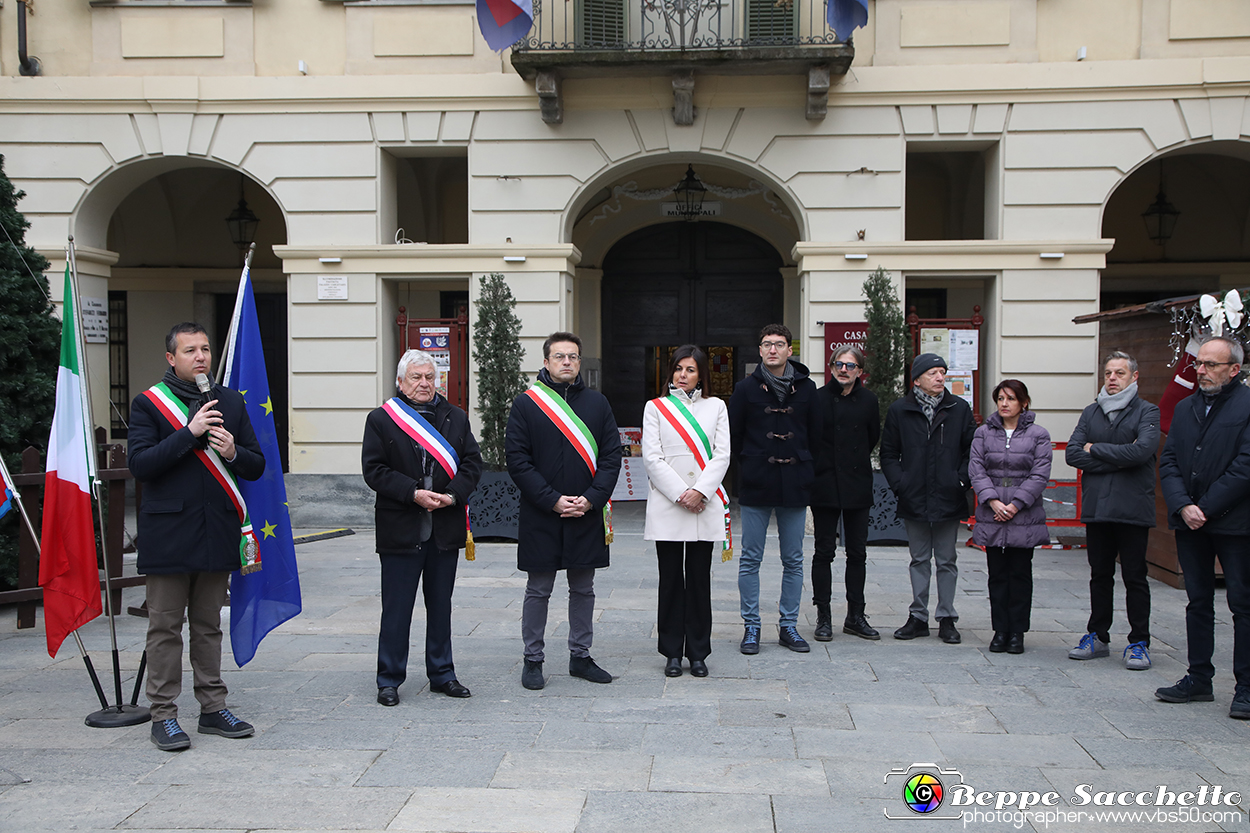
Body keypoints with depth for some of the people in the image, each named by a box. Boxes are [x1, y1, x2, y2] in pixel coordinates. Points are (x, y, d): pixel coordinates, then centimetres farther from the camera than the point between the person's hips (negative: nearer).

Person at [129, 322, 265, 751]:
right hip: (168, 533, -4)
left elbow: (256, 466, 11)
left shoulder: (231, 402, 11)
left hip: (217, 532, 4)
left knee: (208, 625, 12)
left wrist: (233, 453, -10)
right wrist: (189, 433, -18)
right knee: (166, 627, 2)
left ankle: (213, 707, 19)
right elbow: (140, 465, -12)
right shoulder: (148, 403, -1)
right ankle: (163, 715, 10)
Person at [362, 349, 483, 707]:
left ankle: (442, 674, 25)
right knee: (396, 609, 3)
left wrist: (452, 495, -11)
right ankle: (389, 680, 15)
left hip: (446, 529, 3)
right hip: (400, 530, -3)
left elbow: (472, 463, 6)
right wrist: (414, 494, -17)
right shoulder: (381, 419, 0)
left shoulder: (456, 418, 10)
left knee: (441, 606, 13)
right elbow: (374, 470, -6)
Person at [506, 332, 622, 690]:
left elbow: (612, 456, 4)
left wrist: (590, 499, -9)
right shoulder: (526, 404, -2)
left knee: (583, 589, 12)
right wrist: (553, 500, -14)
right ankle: (533, 660, 19)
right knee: (538, 591, 6)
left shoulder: (597, 403, 7)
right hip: (541, 517, -3)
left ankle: (580, 656, 25)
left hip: (587, 515, 3)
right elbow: (517, 460, -7)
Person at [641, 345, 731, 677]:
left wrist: (700, 491, -10)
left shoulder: (716, 407, 12)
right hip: (667, 506, -1)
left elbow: (722, 455, 4)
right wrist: (681, 494, -10)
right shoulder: (656, 407, 8)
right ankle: (672, 652, 12)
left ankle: (698, 653, 12)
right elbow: (652, 457, -1)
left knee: (700, 579, 3)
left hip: (706, 505, 1)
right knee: (671, 579, 2)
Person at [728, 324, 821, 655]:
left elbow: (814, 435, 11)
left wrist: (803, 468, 9)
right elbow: (734, 437, 5)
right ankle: (751, 627, 12)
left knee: (793, 560, 7)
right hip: (756, 486, -1)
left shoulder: (806, 388, 4)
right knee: (751, 559, 2)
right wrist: (752, 464, 5)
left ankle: (788, 625, 18)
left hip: (795, 485, 2)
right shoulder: (746, 388, 0)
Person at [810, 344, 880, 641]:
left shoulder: (868, 400, 4)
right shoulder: (819, 399, -4)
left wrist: (854, 462, 13)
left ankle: (855, 616, 19)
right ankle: (823, 617, 10)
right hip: (825, 485, -3)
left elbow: (873, 438, 14)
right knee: (824, 552, 2)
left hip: (858, 486, 3)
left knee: (857, 553, 9)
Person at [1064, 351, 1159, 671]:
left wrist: (1095, 449, -8)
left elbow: (1142, 450, -18)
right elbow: (1072, 453, 0)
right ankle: (1098, 636, 21)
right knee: (1100, 575, 12)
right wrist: (1118, 460, -10)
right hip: (1096, 508, 4)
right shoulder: (1091, 413, 13)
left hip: (1132, 509, -4)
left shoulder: (1146, 412, 0)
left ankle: (1139, 642, 10)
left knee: (1134, 577, 2)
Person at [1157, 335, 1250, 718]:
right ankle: (1199, 679, 21)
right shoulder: (1185, 408, 12)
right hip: (1190, 524, 6)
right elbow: (1168, 462, 7)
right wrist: (1183, 506, -8)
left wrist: (1206, 508, -14)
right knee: (1198, 602, 12)